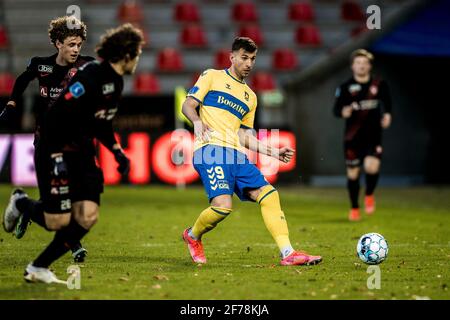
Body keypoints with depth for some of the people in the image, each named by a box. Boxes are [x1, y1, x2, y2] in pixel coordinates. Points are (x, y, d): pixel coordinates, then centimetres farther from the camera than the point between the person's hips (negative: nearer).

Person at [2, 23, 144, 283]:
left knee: (87, 217, -6)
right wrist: (57, 159, -25)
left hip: (84, 153, 9)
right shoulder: (91, 76, -20)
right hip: (62, 151, -9)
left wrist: (118, 152, 16)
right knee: (59, 221, -8)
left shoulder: (116, 81, 10)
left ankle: (39, 268, 5)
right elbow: (56, 116, -23)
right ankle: (21, 204, 25)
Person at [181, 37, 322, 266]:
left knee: (268, 195, -10)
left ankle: (288, 253, -14)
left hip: (235, 154, 7)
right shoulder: (212, 77, 11)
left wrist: (273, 152, 16)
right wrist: (197, 121, -19)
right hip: (211, 149, -7)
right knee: (223, 205, -23)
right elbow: (188, 105, 4)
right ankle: (192, 236, 7)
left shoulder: (250, 97, 27)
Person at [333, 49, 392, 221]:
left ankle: (369, 195, 11)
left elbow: (387, 102, 17)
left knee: (372, 167, -21)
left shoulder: (379, 84, 2)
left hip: (373, 135, 0)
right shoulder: (346, 87, -1)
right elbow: (336, 109, -2)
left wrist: (387, 114, -2)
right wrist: (343, 112, -23)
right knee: (353, 173, 5)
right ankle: (354, 208, 25)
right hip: (353, 136, 0)